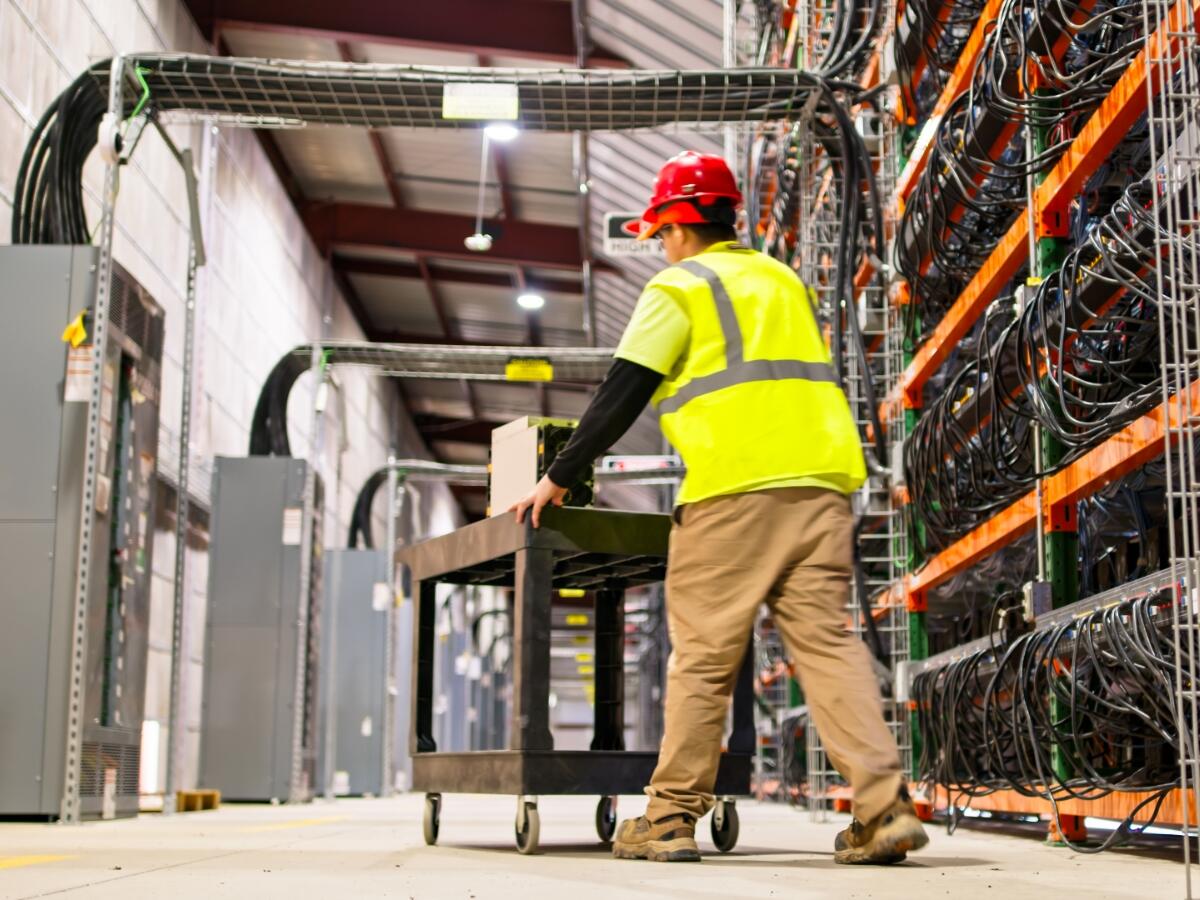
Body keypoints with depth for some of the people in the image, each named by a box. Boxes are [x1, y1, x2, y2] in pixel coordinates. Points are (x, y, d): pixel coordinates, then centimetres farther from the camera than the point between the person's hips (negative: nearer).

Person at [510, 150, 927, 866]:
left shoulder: (680, 288, 5)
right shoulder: (786, 282, 24)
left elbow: (621, 398, 0)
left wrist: (559, 477, 7)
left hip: (735, 490, -6)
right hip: (822, 483, 6)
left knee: (703, 657, -1)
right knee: (829, 643, 2)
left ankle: (671, 819, 5)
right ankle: (885, 807, -8)